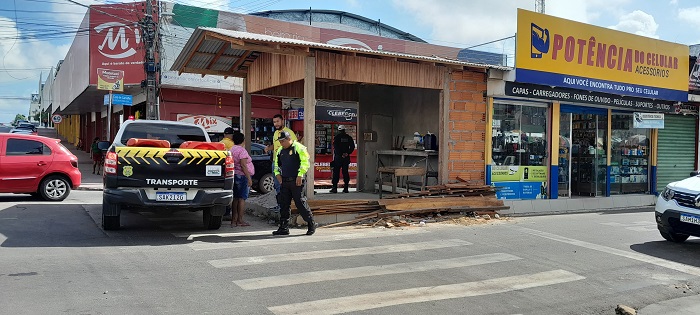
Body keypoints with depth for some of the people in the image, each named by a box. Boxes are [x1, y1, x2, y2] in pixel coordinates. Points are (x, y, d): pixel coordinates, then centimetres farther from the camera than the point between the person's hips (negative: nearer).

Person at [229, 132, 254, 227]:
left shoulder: (232, 149, 13)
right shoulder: (242, 150, -13)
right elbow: (243, 165, -19)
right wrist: (249, 178, -19)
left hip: (235, 175, 9)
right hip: (242, 176, -9)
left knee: (236, 198, 11)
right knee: (242, 198, -5)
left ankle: (234, 219, 14)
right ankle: (240, 220, -5)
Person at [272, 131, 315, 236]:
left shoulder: (298, 148, -6)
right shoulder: (280, 150, 16)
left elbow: (305, 162, -12)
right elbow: (277, 163, 27)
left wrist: (300, 175, -18)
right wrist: (277, 173, 10)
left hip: (296, 181, -7)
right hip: (285, 181, 7)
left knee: (300, 203, -5)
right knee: (283, 204, 6)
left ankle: (311, 224, 9)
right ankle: (284, 228, 12)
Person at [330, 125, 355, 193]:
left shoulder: (337, 137, -4)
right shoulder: (349, 137, 8)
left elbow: (335, 147, -12)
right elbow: (352, 147, 5)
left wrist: (341, 154, -10)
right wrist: (347, 153, 0)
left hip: (338, 157, -4)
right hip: (346, 157, 4)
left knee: (336, 172, -1)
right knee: (345, 172, 8)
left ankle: (335, 188, -4)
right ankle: (346, 188, 7)